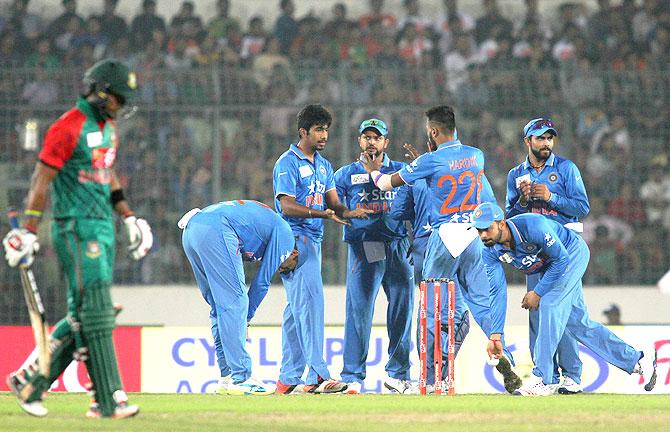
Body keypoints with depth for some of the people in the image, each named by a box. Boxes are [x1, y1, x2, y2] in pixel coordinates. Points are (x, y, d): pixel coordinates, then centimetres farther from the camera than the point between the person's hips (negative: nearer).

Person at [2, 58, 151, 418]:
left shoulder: (108, 128, 16)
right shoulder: (68, 128, -13)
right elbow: (41, 181, -14)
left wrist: (129, 219, 21)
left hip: (103, 228, 9)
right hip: (76, 229, -9)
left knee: (81, 317, 10)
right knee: (95, 314, -11)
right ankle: (109, 401, -11)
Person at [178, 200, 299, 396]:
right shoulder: (285, 234, 11)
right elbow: (262, 281, 7)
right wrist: (247, 318, 14)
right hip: (215, 232, -9)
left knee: (220, 308, 15)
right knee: (234, 304, -7)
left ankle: (228, 376, 14)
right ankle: (240, 378, -10)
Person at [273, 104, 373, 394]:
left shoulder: (323, 166, 18)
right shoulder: (287, 164, -8)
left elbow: (333, 202, 11)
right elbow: (287, 207, -17)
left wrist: (346, 212, -11)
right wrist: (323, 214, -29)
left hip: (313, 240, 9)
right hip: (294, 237, -9)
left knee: (297, 308, 11)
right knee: (310, 301, -18)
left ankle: (288, 379, 15)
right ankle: (317, 375, -24)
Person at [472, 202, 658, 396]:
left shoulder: (532, 226, -35)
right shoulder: (491, 252, -16)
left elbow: (561, 258, -26)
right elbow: (498, 292, -13)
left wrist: (538, 292, -23)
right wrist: (495, 335, -18)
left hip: (572, 253, -7)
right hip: (549, 268, 7)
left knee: (549, 304, -25)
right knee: (577, 323, 3)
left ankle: (542, 380, -24)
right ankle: (638, 361, 15)